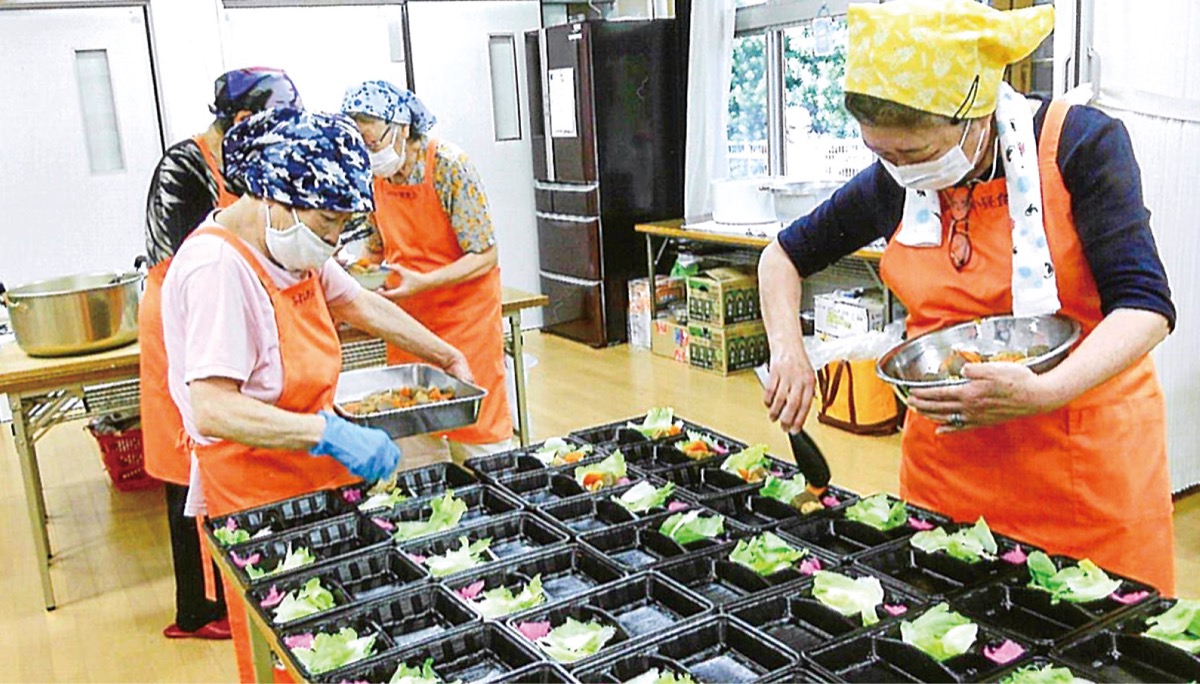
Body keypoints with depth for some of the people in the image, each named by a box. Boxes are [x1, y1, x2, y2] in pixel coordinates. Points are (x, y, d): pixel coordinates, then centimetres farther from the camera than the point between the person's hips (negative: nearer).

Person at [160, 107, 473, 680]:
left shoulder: (293, 245, 5)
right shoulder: (218, 268, -24)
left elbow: (361, 305, 20)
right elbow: (212, 410, -31)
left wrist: (448, 357, 23)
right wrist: (329, 434, -38)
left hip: (313, 479, 9)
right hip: (256, 496, -8)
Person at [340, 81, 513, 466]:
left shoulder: (448, 167, -17)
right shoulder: (374, 174, 1)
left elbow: (484, 257, -17)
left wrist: (422, 283, -27)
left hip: (464, 315, -6)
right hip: (407, 320, 6)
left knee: (475, 433, 2)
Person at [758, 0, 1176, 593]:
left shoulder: (1080, 145, -12)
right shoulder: (894, 185, -2)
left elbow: (1144, 304, -17)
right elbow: (785, 256, 11)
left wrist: (1043, 392, -34)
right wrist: (788, 351, -6)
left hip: (1088, 455, -2)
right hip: (946, 456, 3)